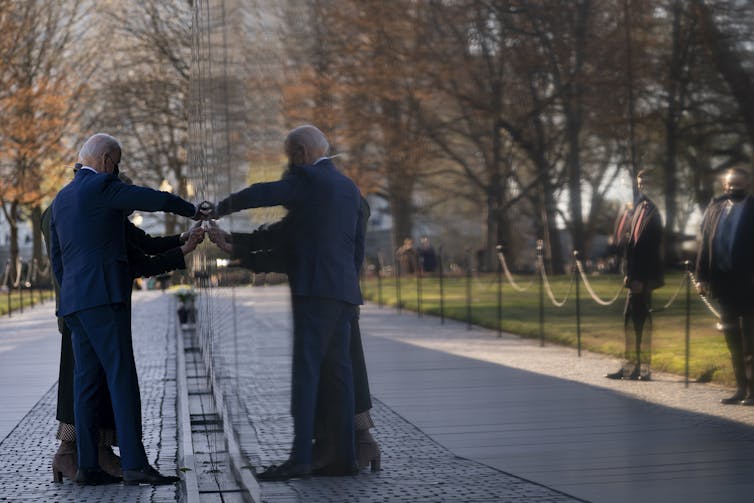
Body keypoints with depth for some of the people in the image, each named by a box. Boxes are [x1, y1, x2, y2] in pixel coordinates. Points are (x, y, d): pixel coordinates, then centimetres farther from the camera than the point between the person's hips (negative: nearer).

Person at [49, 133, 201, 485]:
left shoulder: (61, 199, 19)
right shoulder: (102, 187, -6)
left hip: (75, 303, 9)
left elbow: (56, 258, 22)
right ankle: (134, 464, -14)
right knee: (122, 379, -10)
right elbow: (160, 201, -7)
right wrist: (192, 211, 11)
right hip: (105, 296, -9)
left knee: (87, 381, 7)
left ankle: (87, 466, 6)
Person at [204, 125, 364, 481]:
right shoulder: (350, 188, 19)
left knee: (305, 372, -12)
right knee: (339, 374, 7)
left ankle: (300, 458, -17)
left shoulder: (307, 178, -5)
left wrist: (220, 209, 9)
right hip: (344, 292, 8)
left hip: (314, 290, -8)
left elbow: (260, 194, -8)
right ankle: (345, 457, 6)